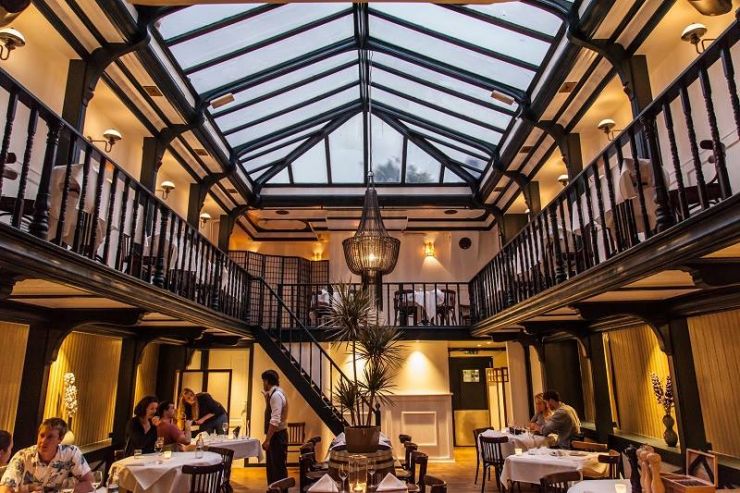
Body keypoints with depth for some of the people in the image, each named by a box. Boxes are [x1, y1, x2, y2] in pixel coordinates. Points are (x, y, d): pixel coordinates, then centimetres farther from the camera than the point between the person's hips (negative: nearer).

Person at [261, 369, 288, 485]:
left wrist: (267, 439, -24)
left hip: (277, 436, -10)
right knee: (272, 467, 18)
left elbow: (275, 420, -26)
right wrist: (266, 398, 14)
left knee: (279, 468, -3)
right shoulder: (273, 394, 12)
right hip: (274, 436, 10)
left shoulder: (276, 395, -20)